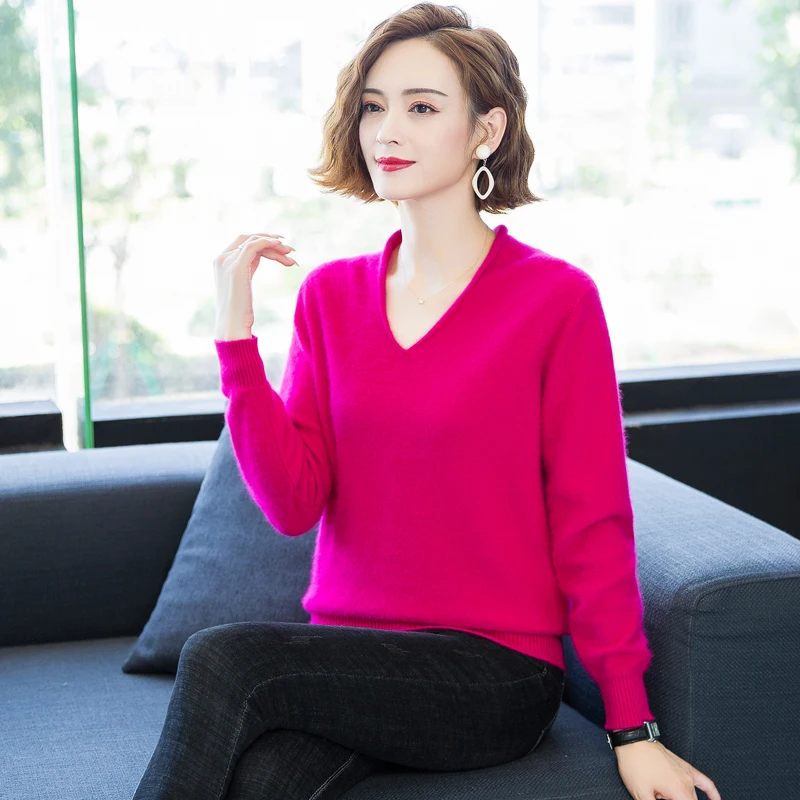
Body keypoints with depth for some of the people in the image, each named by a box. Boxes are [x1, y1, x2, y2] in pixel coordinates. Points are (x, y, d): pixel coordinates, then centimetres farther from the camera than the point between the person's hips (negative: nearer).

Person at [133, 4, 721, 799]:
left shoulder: (556, 298, -7)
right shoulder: (331, 294, 7)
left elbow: (591, 524, -5)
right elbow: (293, 503, -2)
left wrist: (633, 728, -6)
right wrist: (235, 332, -10)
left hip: (497, 673, -3)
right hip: (344, 651, 4)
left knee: (222, 659, -25)